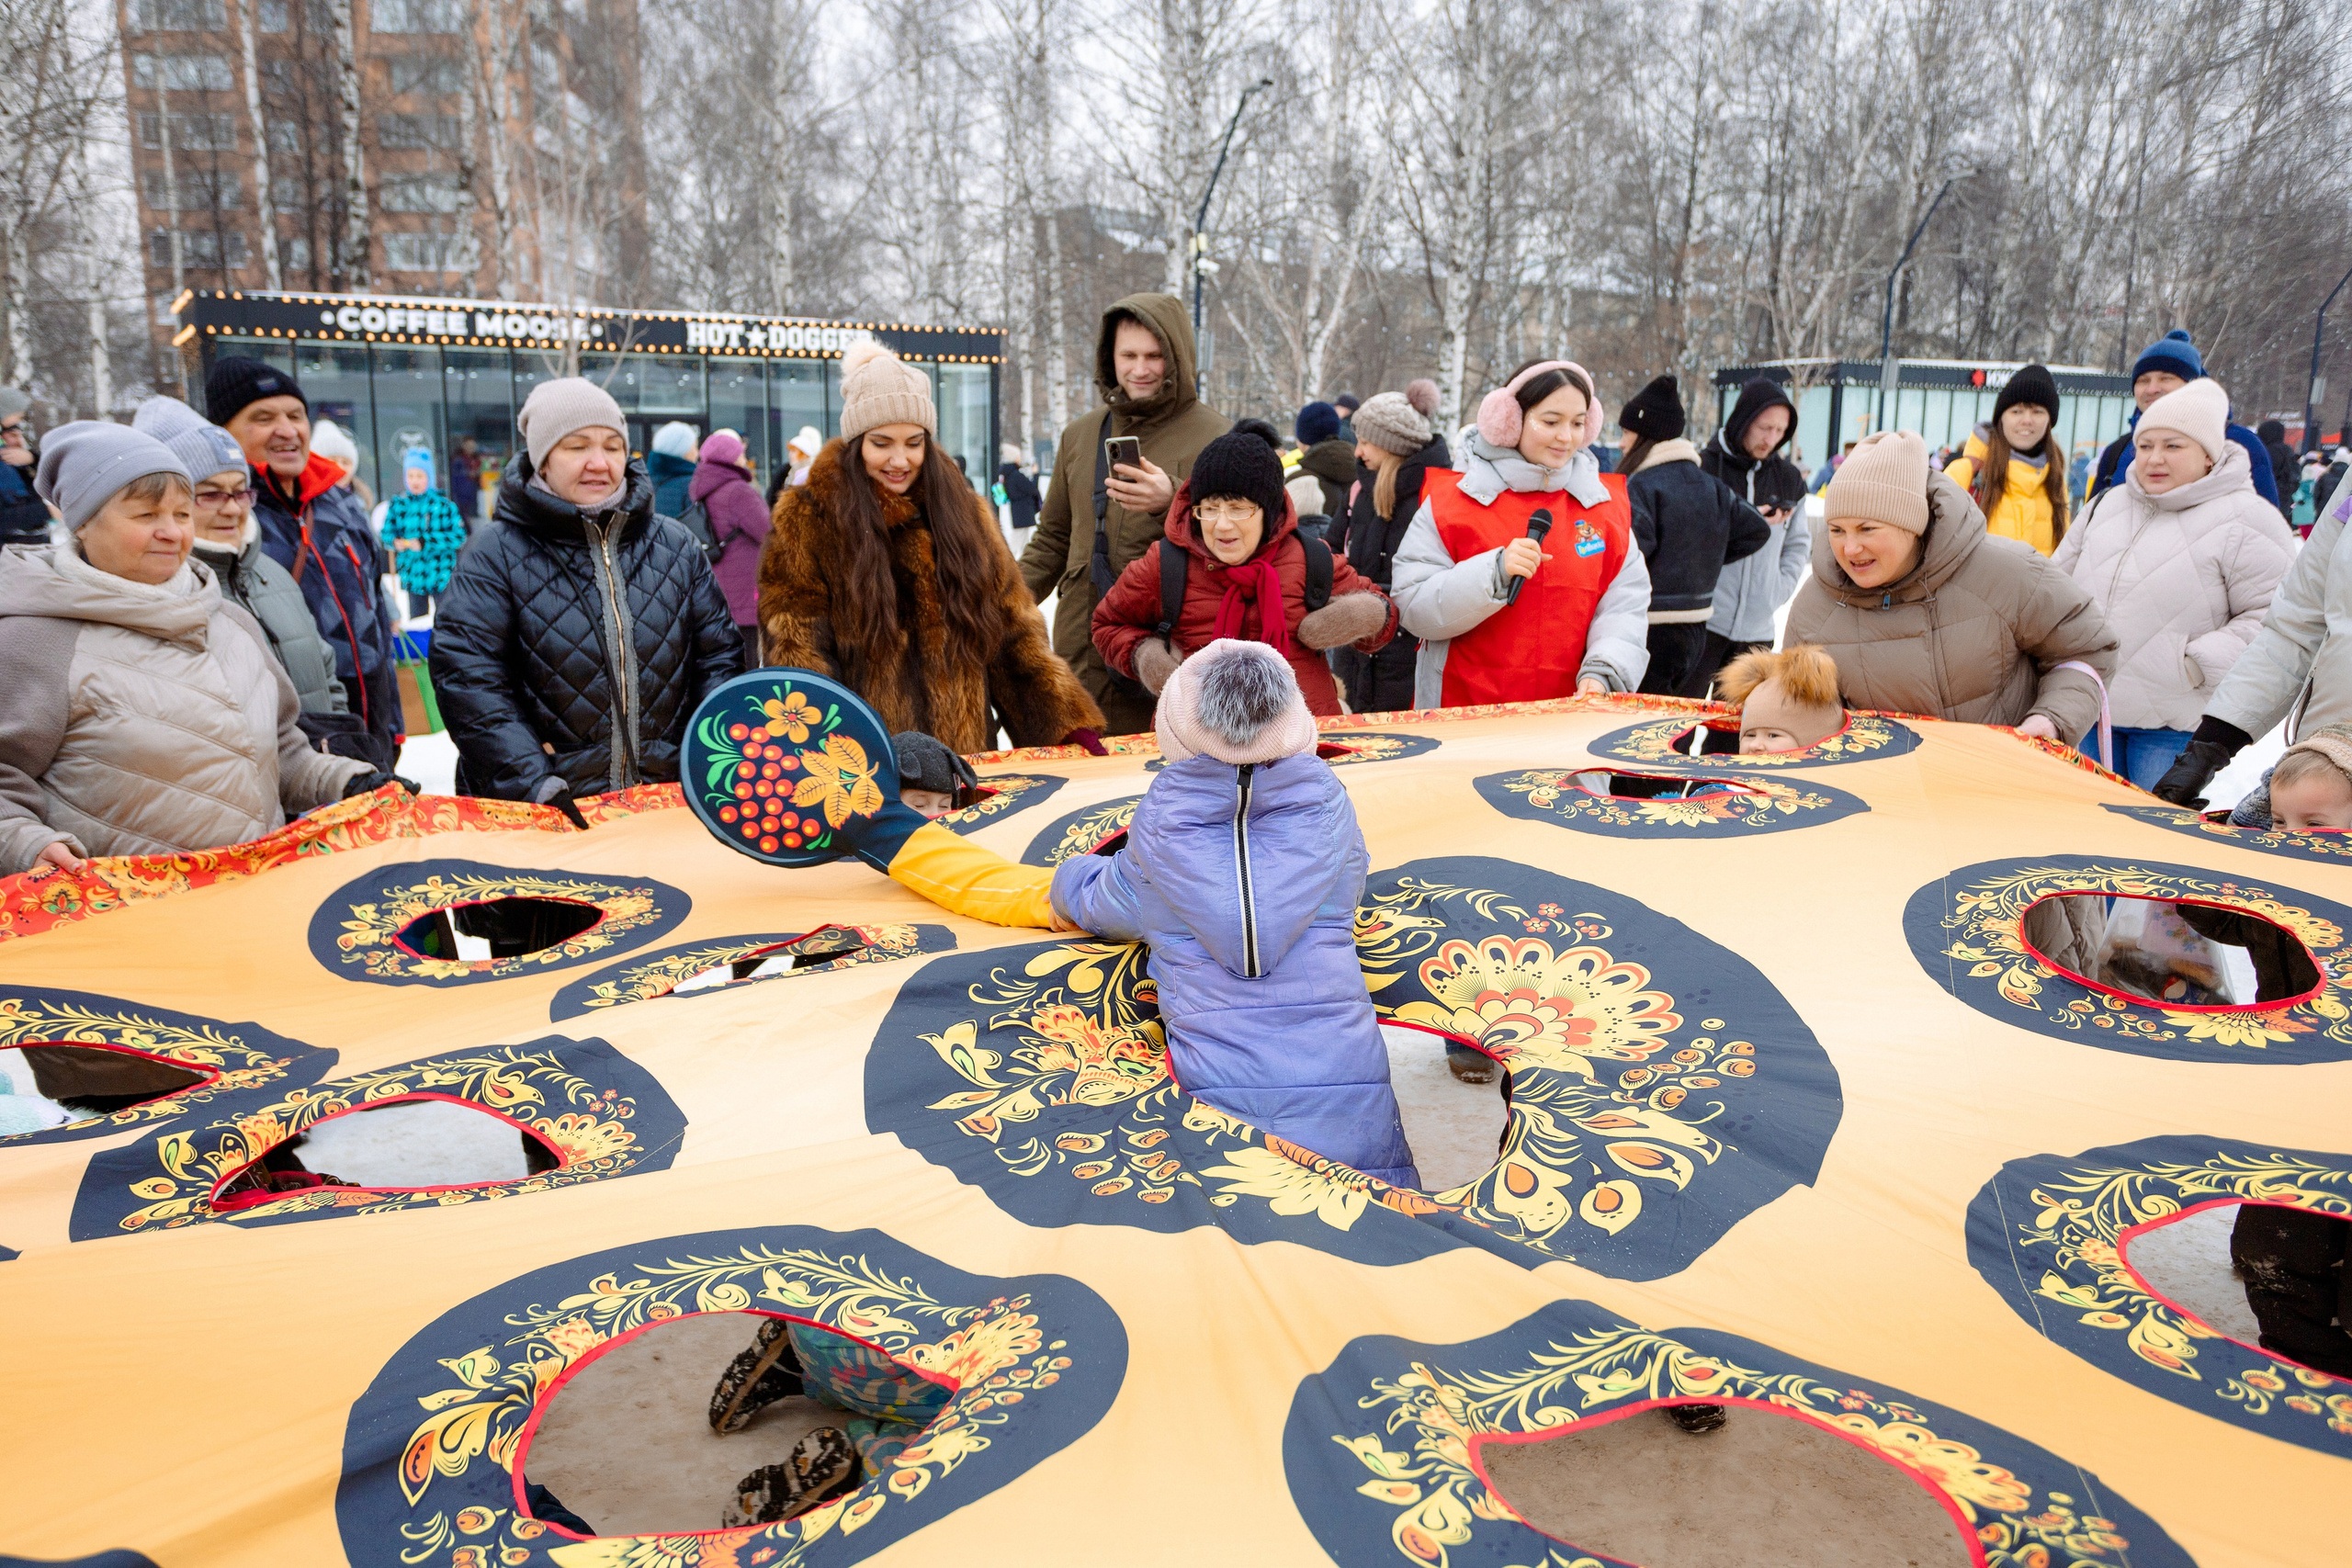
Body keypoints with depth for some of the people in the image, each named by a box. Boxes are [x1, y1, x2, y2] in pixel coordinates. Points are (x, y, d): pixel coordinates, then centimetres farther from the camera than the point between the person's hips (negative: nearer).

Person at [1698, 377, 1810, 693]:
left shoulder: (1788, 479, 11)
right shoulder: (1703, 468, -3)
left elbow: (1798, 544, 18)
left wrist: (1778, 591, 4)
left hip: (1758, 628, 4)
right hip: (1703, 621, -4)